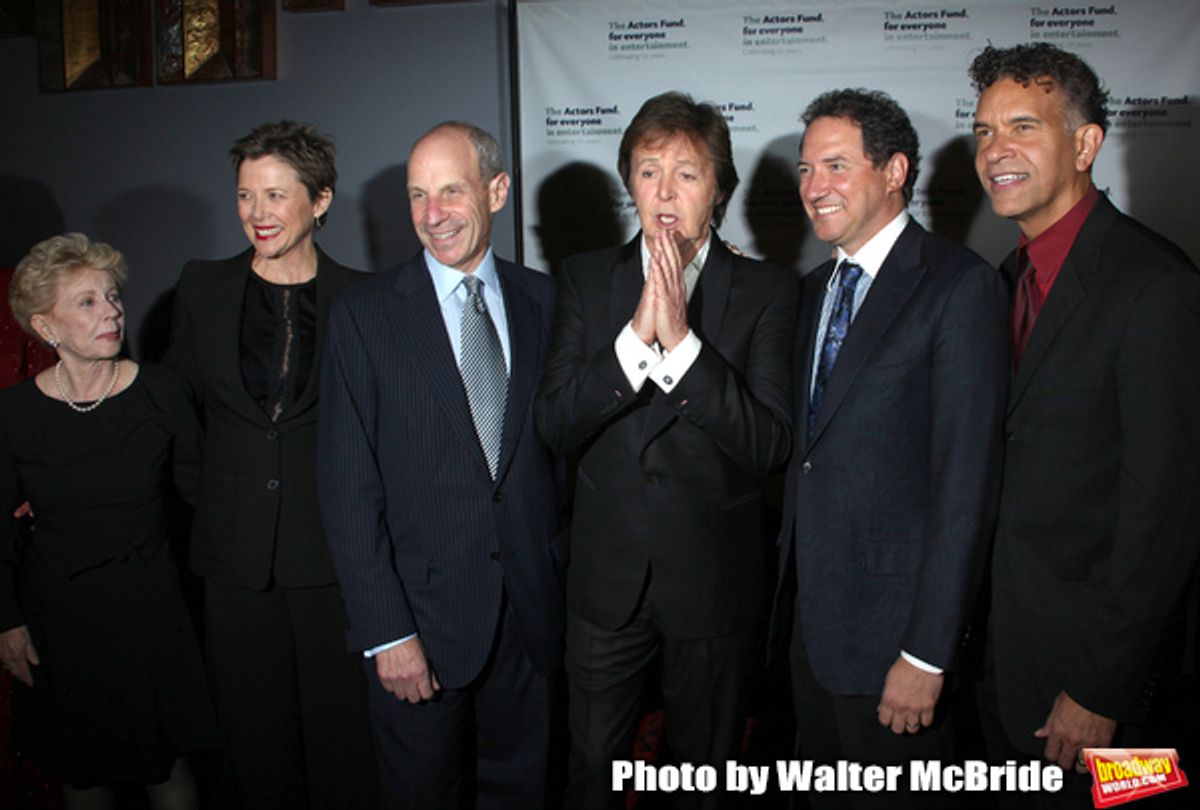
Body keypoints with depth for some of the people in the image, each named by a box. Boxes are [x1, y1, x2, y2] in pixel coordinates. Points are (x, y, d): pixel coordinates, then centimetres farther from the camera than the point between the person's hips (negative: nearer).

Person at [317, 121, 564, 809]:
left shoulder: (543, 301, 2)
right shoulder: (365, 316, -6)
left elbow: (560, 438, 5)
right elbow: (348, 490, -8)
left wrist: (560, 583, -1)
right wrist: (387, 632, -11)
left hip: (533, 612, 2)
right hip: (423, 612, -2)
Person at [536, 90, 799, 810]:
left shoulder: (770, 291, -6)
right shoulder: (587, 279, 0)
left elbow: (771, 444, -15)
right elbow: (556, 425, -8)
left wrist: (682, 340, -25)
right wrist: (635, 334, -22)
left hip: (717, 580, -1)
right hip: (608, 575, 2)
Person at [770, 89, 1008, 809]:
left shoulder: (961, 285, -15)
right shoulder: (820, 285, 11)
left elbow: (966, 478, -19)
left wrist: (927, 651, -20)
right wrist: (792, 582, 8)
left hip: (892, 616, -7)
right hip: (811, 612, 7)